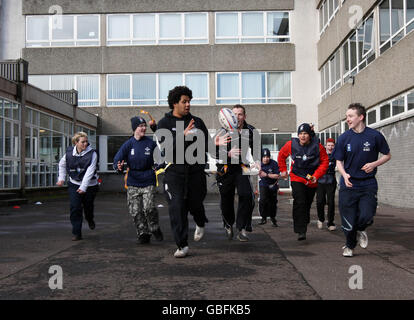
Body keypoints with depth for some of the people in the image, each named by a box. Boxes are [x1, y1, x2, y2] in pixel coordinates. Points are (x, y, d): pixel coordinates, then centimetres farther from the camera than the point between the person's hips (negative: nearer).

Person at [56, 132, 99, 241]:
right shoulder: (69, 152, -2)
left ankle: (90, 219, 47)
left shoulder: (92, 153, -14)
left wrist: (83, 187, -28)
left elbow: (89, 171, -21)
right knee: (75, 208, -8)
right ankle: (77, 233, 0)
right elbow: (62, 164, 18)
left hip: (89, 185, -2)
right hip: (74, 184, 2)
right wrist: (61, 178, 9)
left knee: (88, 206, 12)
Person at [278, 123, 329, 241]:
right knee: (299, 203, -18)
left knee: (307, 205, 13)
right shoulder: (291, 145, -7)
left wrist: (316, 175, -13)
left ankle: (304, 226, 32)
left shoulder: (318, 146, -8)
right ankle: (301, 231, -17)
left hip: (311, 180, 2)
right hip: (297, 179, -2)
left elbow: (325, 161, -1)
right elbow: (281, 155, 12)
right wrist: (283, 170, 12)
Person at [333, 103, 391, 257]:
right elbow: (339, 161, 6)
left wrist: (374, 164, -10)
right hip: (348, 184, 1)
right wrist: (344, 174, -14)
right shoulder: (344, 137, -1)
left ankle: (360, 230, 26)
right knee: (348, 221, 2)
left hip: (368, 184, -1)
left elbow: (387, 155, 8)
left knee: (366, 216, -13)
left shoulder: (375, 136, -4)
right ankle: (349, 246, 31)